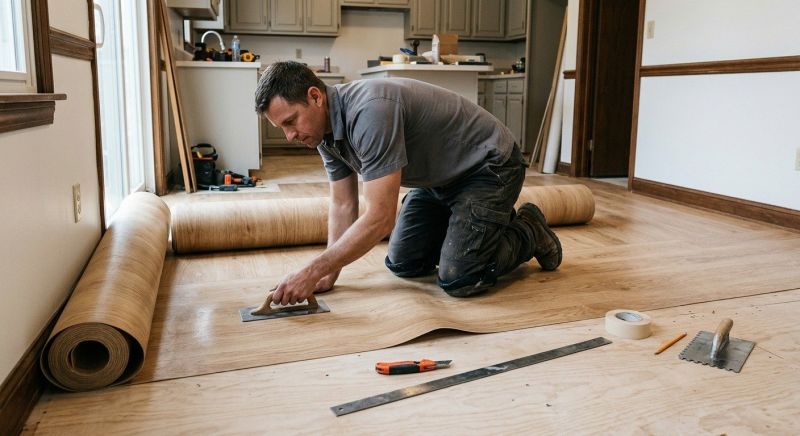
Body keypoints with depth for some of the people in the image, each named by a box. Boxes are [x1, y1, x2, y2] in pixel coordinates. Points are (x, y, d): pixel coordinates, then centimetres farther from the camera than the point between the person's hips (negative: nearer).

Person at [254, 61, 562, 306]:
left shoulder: (369, 111, -35)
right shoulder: (326, 130, -6)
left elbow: (380, 217, -36)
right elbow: (343, 206, 1)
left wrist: (313, 271, -32)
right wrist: (328, 272, -10)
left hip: (489, 165, -9)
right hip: (440, 177, 9)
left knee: (458, 280, -16)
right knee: (402, 264, 9)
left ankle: (529, 233, 10)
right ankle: (477, 223, 28)